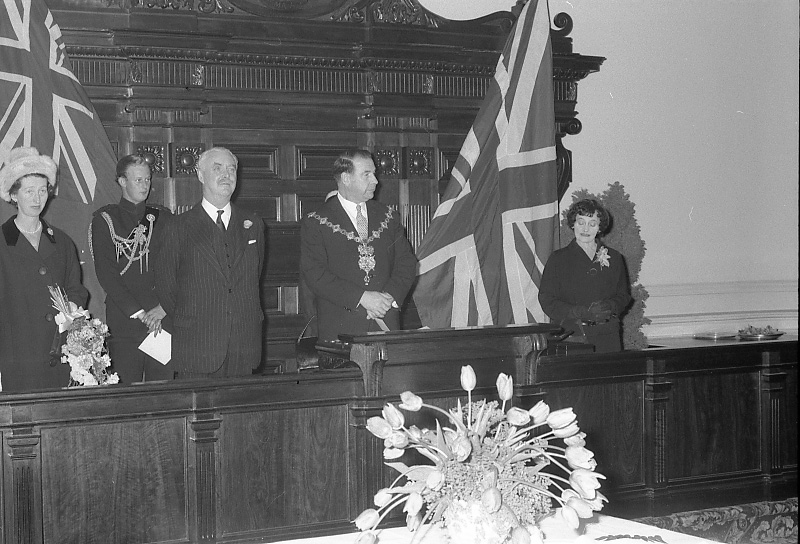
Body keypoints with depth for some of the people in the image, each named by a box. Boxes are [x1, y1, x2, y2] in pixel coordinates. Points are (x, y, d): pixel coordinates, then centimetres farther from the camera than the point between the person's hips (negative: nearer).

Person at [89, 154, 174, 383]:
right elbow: (105, 273, -3)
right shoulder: (105, 219, 5)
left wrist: (163, 308, -7)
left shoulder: (162, 217, 14)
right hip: (123, 321, -2)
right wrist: (138, 312, -9)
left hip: (163, 319, 2)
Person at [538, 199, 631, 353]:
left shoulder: (614, 258, 14)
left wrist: (609, 307, -8)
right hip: (571, 335, -2)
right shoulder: (558, 259, 5)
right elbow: (546, 300, 0)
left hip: (607, 335, 2)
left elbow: (624, 295, 16)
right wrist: (582, 312, -13)